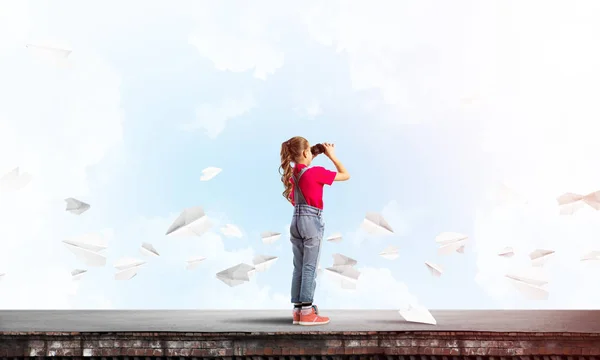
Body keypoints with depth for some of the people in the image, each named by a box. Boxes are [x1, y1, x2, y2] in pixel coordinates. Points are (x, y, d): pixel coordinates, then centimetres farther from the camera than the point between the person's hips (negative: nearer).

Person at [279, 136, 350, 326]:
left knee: (299, 268, 10)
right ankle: (307, 312, 0)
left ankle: (298, 310, 13)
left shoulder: (291, 173, 6)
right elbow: (345, 175, -4)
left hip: (296, 221, 7)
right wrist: (331, 155, 1)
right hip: (312, 221, -7)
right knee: (310, 267, -2)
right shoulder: (316, 172, -13)